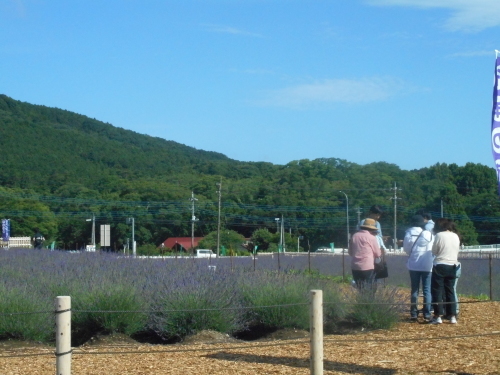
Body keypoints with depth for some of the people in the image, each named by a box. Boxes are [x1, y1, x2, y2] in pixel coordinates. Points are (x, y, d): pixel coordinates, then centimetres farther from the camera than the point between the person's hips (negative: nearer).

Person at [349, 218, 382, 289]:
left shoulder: (354, 236, 7)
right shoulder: (371, 237, -7)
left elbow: (350, 252, 15)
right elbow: (378, 254, 0)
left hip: (354, 267, 5)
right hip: (367, 267, -5)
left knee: (359, 288, 11)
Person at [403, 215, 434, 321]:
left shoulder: (409, 234, -5)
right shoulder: (429, 234, -7)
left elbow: (406, 248, 3)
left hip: (413, 265, 1)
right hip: (427, 266, -1)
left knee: (414, 290, 9)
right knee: (427, 290, 4)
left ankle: (414, 314, 6)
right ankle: (427, 314, -1)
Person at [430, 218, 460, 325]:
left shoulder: (439, 235, -10)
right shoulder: (456, 236, 5)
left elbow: (434, 251, -4)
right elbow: (457, 250, 14)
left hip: (440, 265, -5)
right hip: (452, 266, 5)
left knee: (437, 291, 1)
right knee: (450, 291, 12)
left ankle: (438, 316, -3)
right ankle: (453, 316, 9)